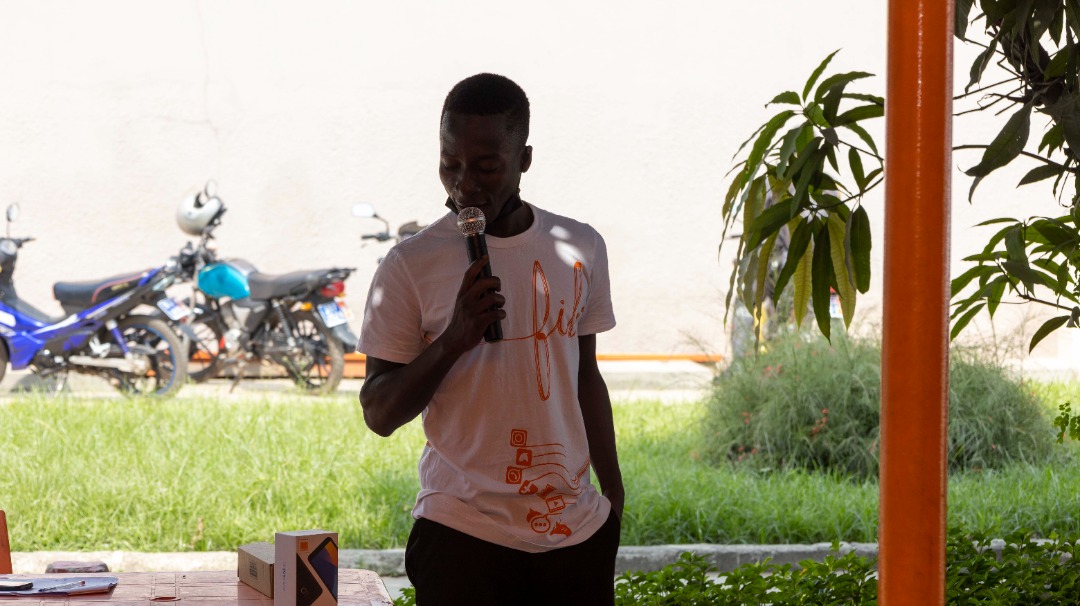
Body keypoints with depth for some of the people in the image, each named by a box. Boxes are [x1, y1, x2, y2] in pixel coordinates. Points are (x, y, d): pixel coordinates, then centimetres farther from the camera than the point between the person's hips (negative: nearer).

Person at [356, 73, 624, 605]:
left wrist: (613, 495, 19)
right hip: (465, 536, -3)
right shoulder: (411, 265, -6)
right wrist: (453, 340, -19)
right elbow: (379, 414, -5)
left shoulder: (582, 249, 5)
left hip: (578, 525, 3)